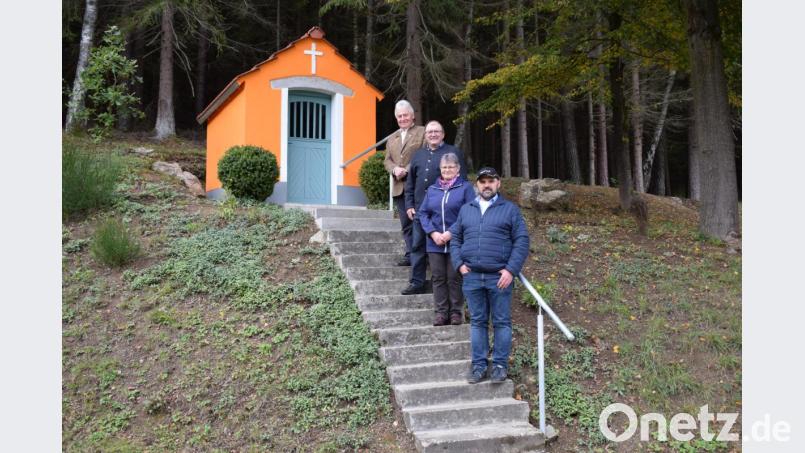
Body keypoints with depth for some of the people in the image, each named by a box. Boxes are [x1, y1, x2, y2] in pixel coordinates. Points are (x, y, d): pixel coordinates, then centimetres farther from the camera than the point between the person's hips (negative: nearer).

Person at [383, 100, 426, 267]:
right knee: (406, 224, 7)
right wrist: (395, 169, -6)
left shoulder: (422, 132, 4)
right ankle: (410, 255, 12)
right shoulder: (392, 138, 23)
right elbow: (387, 160, 16)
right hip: (399, 188, 6)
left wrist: (407, 170, -15)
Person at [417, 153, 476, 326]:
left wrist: (452, 233, -15)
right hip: (435, 243, 4)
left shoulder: (465, 187, -1)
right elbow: (423, 213, 8)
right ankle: (441, 312, 14)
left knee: (454, 278, 2)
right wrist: (433, 233, -7)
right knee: (438, 278, 6)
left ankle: (456, 312, 13)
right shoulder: (432, 189, 12)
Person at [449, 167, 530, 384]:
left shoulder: (510, 209, 3)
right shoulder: (466, 209, 13)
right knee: (477, 322, 9)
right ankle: (479, 365, 18)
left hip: (500, 277, -3)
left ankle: (500, 365, 14)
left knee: (501, 322, 4)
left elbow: (522, 241, -2)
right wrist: (459, 264, 1)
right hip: (472, 276, 3)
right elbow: (455, 238, 15)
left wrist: (511, 270, -11)